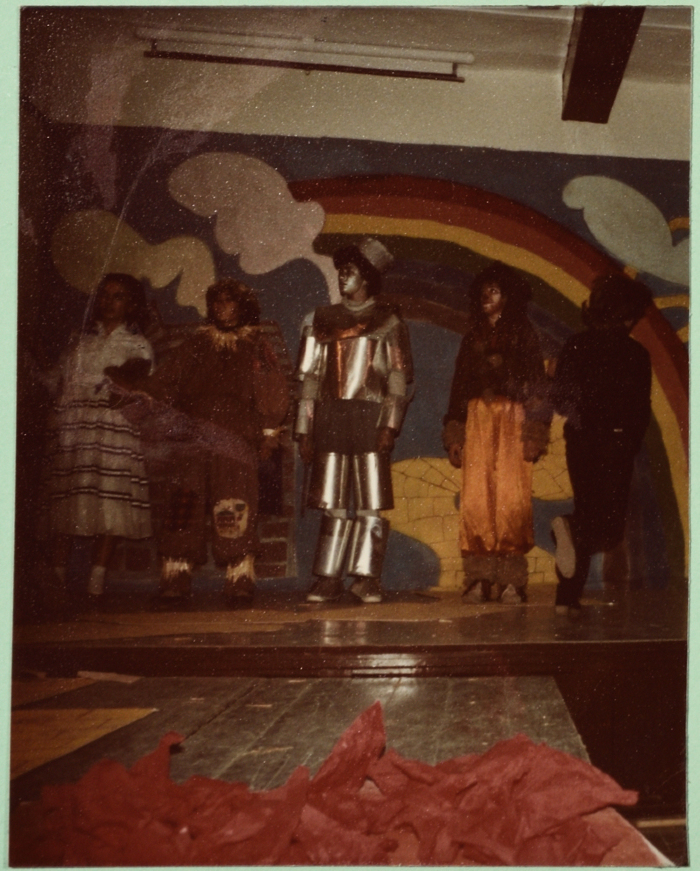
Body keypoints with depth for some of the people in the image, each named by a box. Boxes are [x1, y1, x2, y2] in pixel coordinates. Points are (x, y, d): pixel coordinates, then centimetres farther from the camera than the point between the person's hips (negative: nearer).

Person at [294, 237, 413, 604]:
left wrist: (389, 425, -12)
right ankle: (328, 578, 8)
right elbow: (310, 376, 13)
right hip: (329, 419, 3)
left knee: (371, 502, -3)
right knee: (333, 503, 3)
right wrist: (304, 430, 7)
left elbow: (399, 378, 0)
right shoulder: (323, 319, 16)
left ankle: (366, 577, 5)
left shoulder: (387, 320, 7)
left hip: (369, 417, -2)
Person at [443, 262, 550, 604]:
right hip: (477, 421, 3)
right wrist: (454, 434, 8)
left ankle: (511, 580, -6)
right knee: (475, 499, -6)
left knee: (511, 498, -10)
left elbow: (536, 384, 1)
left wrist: (533, 432, -10)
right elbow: (458, 386, 17)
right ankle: (479, 579, -3)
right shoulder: (472, 336, 19)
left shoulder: (523, 333, 8)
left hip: (512, 421, -3)